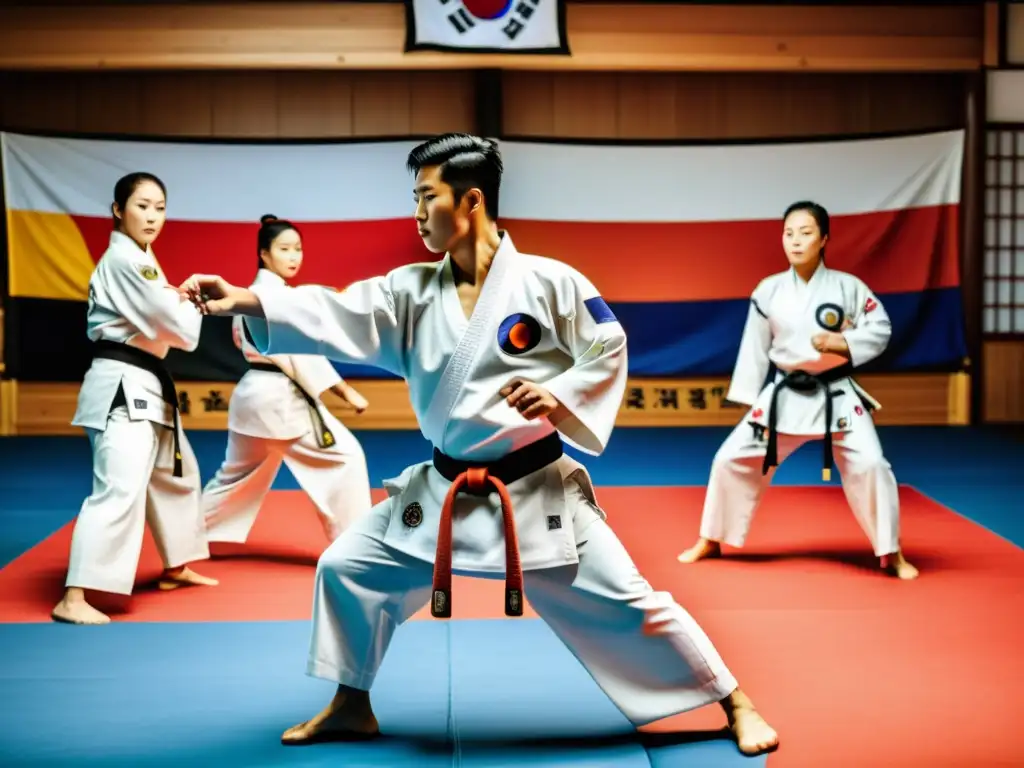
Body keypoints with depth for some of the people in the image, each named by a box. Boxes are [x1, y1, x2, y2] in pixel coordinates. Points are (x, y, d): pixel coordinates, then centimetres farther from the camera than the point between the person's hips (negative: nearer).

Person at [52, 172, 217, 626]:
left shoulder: (137, 258, 17)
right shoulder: (126, 260, -16)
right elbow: (174, 324, -18)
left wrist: (181, 301, -2)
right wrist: (192, 308, 3)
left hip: (145, 384, 11)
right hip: (123, 387, -11)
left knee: (176, 474, 23)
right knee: (119, 489, -20)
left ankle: (175, 568, 37)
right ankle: (73, 599, -22)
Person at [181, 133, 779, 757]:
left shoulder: (547, 281, -12)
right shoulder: (412, 291, 0)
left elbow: (609, 350, -5)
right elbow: (339, 317, -12)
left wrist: (563, 397, -23)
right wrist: (247, 301, -24)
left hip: (537, 490, -5)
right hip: (444, 493, 5)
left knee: (624, 603, -2)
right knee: (346, 566, 5)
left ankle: (735, 705, 16)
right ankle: (352, 706, 25)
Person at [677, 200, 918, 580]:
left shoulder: (848, 287, -7)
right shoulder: (768, 290, -3)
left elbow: (880, 330, -2)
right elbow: (755, 348, 3)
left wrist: (842, 343, -19)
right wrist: (748, 403, 3)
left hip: (836, 395, -2)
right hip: (783, 395, 2)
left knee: (869, 465, -13)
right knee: (732, 459, 1)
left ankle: (892, 554, 6)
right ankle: (711, 541, 22)